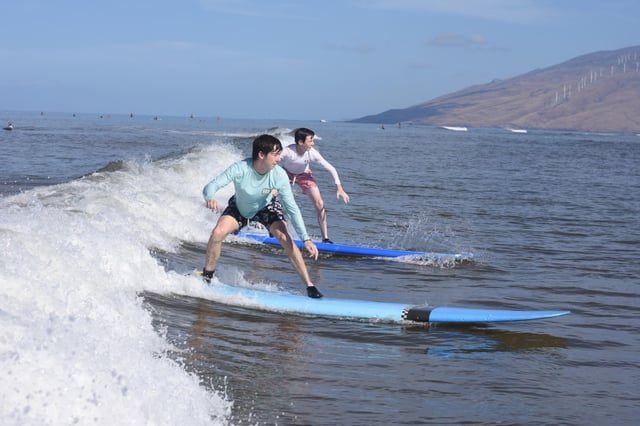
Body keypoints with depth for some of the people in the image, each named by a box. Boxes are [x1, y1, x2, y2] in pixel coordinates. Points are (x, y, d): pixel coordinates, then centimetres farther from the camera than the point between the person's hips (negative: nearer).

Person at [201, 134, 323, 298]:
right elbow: (211, 186, -41)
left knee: (284, 237, -22)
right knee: (218, 232, -23)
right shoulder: (240, 169, -36)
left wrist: (306, 239, -34)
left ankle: (309, 285, -14)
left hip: (267, 206, 0)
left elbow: (292, 208, -28)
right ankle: (207, 275, 2)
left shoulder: (279, 175, -31)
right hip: (239, 207, 0)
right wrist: (209, 198, -67)